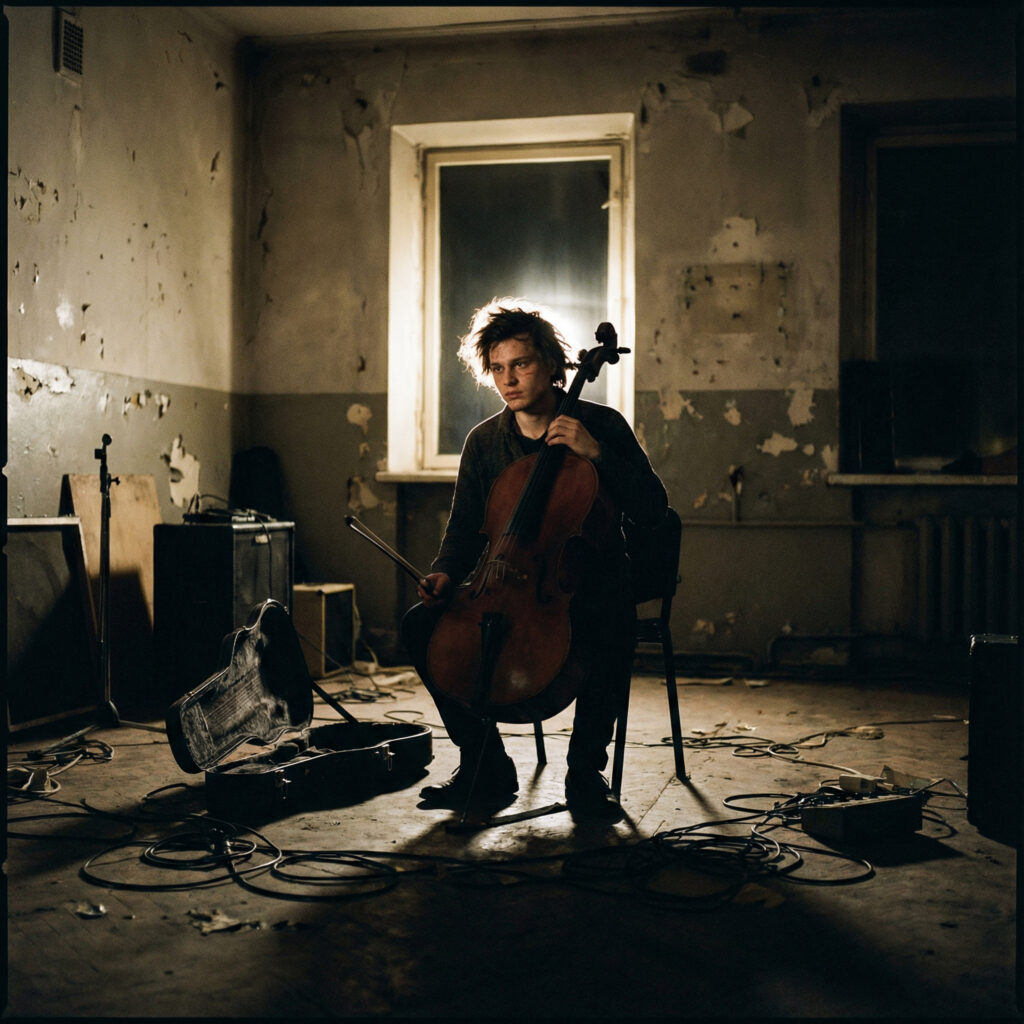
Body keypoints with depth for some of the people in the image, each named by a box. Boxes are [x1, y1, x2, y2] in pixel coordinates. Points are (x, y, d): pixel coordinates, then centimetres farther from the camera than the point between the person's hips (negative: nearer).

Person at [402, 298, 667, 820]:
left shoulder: (602, 424, -4)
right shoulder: (484, 441, 6)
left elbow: (652, 510, -11)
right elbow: (465, 529, 11)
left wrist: (596, 453, -23)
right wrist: (445, 574, -10)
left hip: (590, 587, -3)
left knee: (614, 628, -38)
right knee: (422, 624, -19)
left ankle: (586, 772, -16)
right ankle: (487, 767, -5)